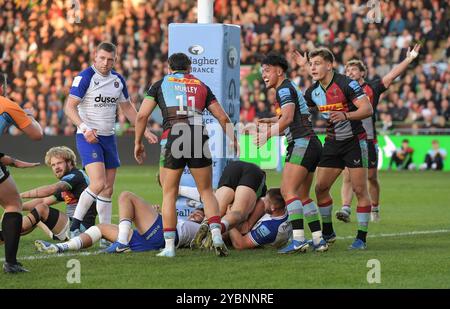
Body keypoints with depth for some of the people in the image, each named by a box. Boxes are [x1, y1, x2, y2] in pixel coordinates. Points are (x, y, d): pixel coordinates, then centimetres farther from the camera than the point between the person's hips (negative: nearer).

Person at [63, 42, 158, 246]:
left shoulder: (118, 80, 10)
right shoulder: (85, 77, -10)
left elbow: (127, 108, 21)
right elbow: (69, 107, -14)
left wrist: (145, 131, 15)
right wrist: (84, 128, -28)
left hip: (108, 137, 7)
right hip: (88, 137, -7)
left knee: (108, 189, 6)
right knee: (98, 183, -21)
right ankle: (74, 226, -10)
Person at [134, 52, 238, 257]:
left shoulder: (160, 84, 16)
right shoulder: (201, 86, 21)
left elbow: (142, 115, 7)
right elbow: (222, 118, 18)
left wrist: (138, 143, 18)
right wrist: (234, 140, 30)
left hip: (172, 138, -1)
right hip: (199, 139, 1)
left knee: (169, 194, 10)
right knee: (207, 192, 13)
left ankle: (169, 246, 5)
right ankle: (216, 234, -7)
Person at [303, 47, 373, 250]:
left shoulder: (346, 84, -17)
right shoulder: (313, 92, 3)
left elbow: (368, 109, -23)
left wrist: (346, 115, -37)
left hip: (354, 141, -6)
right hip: (332, 143, 6)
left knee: (359, 189, -7)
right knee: (321, 187, 2)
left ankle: (361, 238, -1)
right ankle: (327, 233, 16)